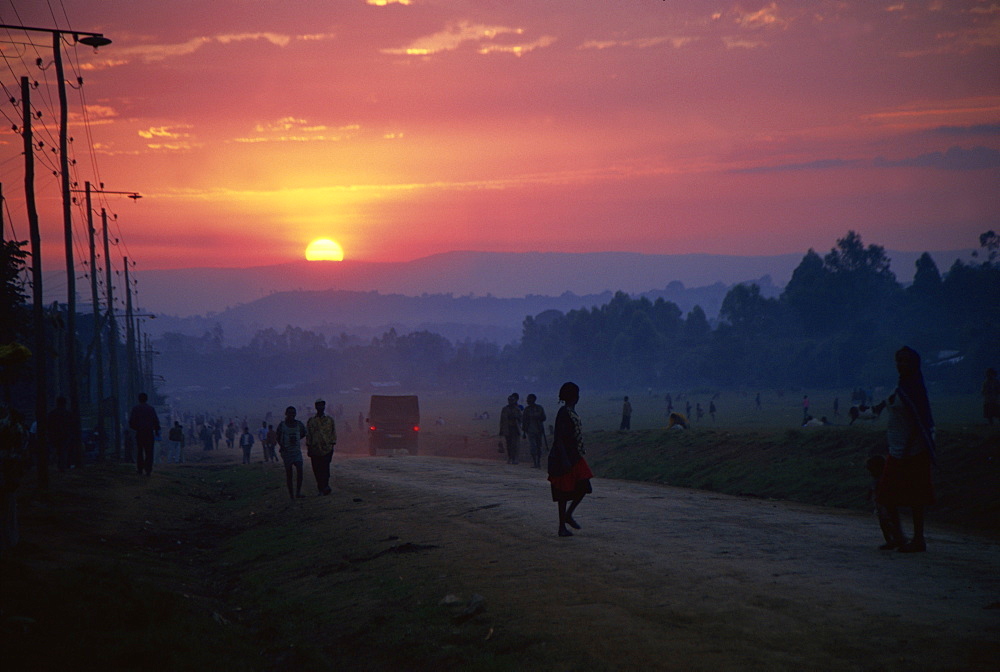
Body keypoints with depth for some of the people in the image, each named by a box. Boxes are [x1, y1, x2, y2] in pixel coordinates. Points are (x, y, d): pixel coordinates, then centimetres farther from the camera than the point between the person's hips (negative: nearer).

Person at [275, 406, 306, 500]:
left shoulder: (298, 424, 2)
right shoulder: (282, 424, -4)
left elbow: (304, 433, 20)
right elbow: (278, 437, 5)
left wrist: (296, 439, 8)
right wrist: (281, 445, -10)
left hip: (297, 450, 2)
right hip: (286, 451, -2)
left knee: (299, 469, -16)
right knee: (288, 472, 2)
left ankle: (298, 492, -14)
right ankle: (291, 494, 10)